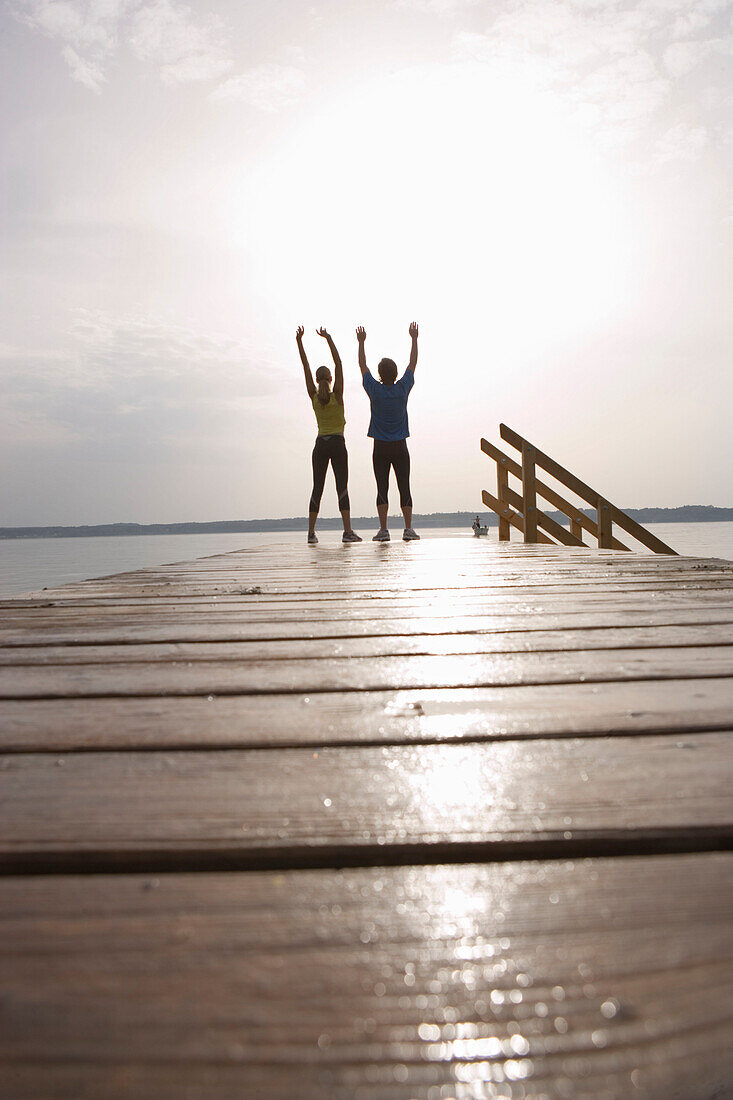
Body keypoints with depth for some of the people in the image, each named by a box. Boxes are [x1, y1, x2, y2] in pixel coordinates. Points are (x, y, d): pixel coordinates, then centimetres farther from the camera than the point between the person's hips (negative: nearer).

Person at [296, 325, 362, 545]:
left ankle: (311, 532, 3)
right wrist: (328, 339, -9)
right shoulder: (337, 395, -6)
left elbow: (306, 367, 4)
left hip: (320, 445, 3)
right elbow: (339, 364, -7)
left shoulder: (314, 397, 2)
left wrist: (299, 341, 5)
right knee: (342, 487, -7)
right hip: (337, 444, -3)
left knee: (317, 488, 5)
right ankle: (348, 531, -14)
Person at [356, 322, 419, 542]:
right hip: (400, 447, 0)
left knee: (382, 489, -1)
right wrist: (414, 339, 19)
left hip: (380, 448, 0)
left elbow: (363, 366, 9)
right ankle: (408, 529, -5)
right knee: (404, 488, 0)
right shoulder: (403, 389, -3)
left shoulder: (375, 390, -4)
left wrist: (361, 342, 17)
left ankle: (383, 530, -5)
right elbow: (413, 363, 10)